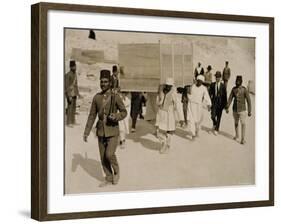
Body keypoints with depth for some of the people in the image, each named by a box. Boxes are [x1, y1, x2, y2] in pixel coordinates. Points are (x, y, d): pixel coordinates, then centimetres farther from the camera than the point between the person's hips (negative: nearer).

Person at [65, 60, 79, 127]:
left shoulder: (75, 73, 8)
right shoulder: (68, 75, -18)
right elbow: (66, 86, -19)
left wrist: (78, 93, 19)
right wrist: (69, 96, -21)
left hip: (74, 93, 9)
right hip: (70, 93, -9)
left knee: (74, 107, 13)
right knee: (70, 107, -6)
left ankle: (73, 121, 22)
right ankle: (68, 122, -1)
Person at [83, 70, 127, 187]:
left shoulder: (115, 97, -10)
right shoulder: (96, 97, -1)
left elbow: (124, 112, -1)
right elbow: (92, 116, 3)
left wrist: (116, 117, -23)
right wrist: (86, 132, 1)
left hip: (113, 131, -4)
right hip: (101, 131, 4)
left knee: (109, 154, -17)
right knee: (103, 157, 9)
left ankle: (116, 171, 12)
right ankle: (109, 178, 26)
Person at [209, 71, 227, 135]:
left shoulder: (223, 85, -2)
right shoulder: (212, 85, 2)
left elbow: (225, 95, 1)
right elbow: (210, 93, 5)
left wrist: (225, 104, 0)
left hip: (220, 103, -1)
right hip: (214, 102, 1)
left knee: (218, 117, 4)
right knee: (213, 116, -7)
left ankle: (216, 129, 16)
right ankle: (214, 124, 26)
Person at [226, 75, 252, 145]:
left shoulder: (244, 89, -16)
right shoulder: (233, 89, -4)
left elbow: (248, 101, -13)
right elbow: (230, 98, 2)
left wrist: (249, 111, -13)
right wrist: (227, 108, -2)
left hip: (242, 110, -3)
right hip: (235, 109, 3)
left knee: (243, 124, -5)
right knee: (236, 123, 16)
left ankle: (243, 139, 3)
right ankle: (237, 135, 33)